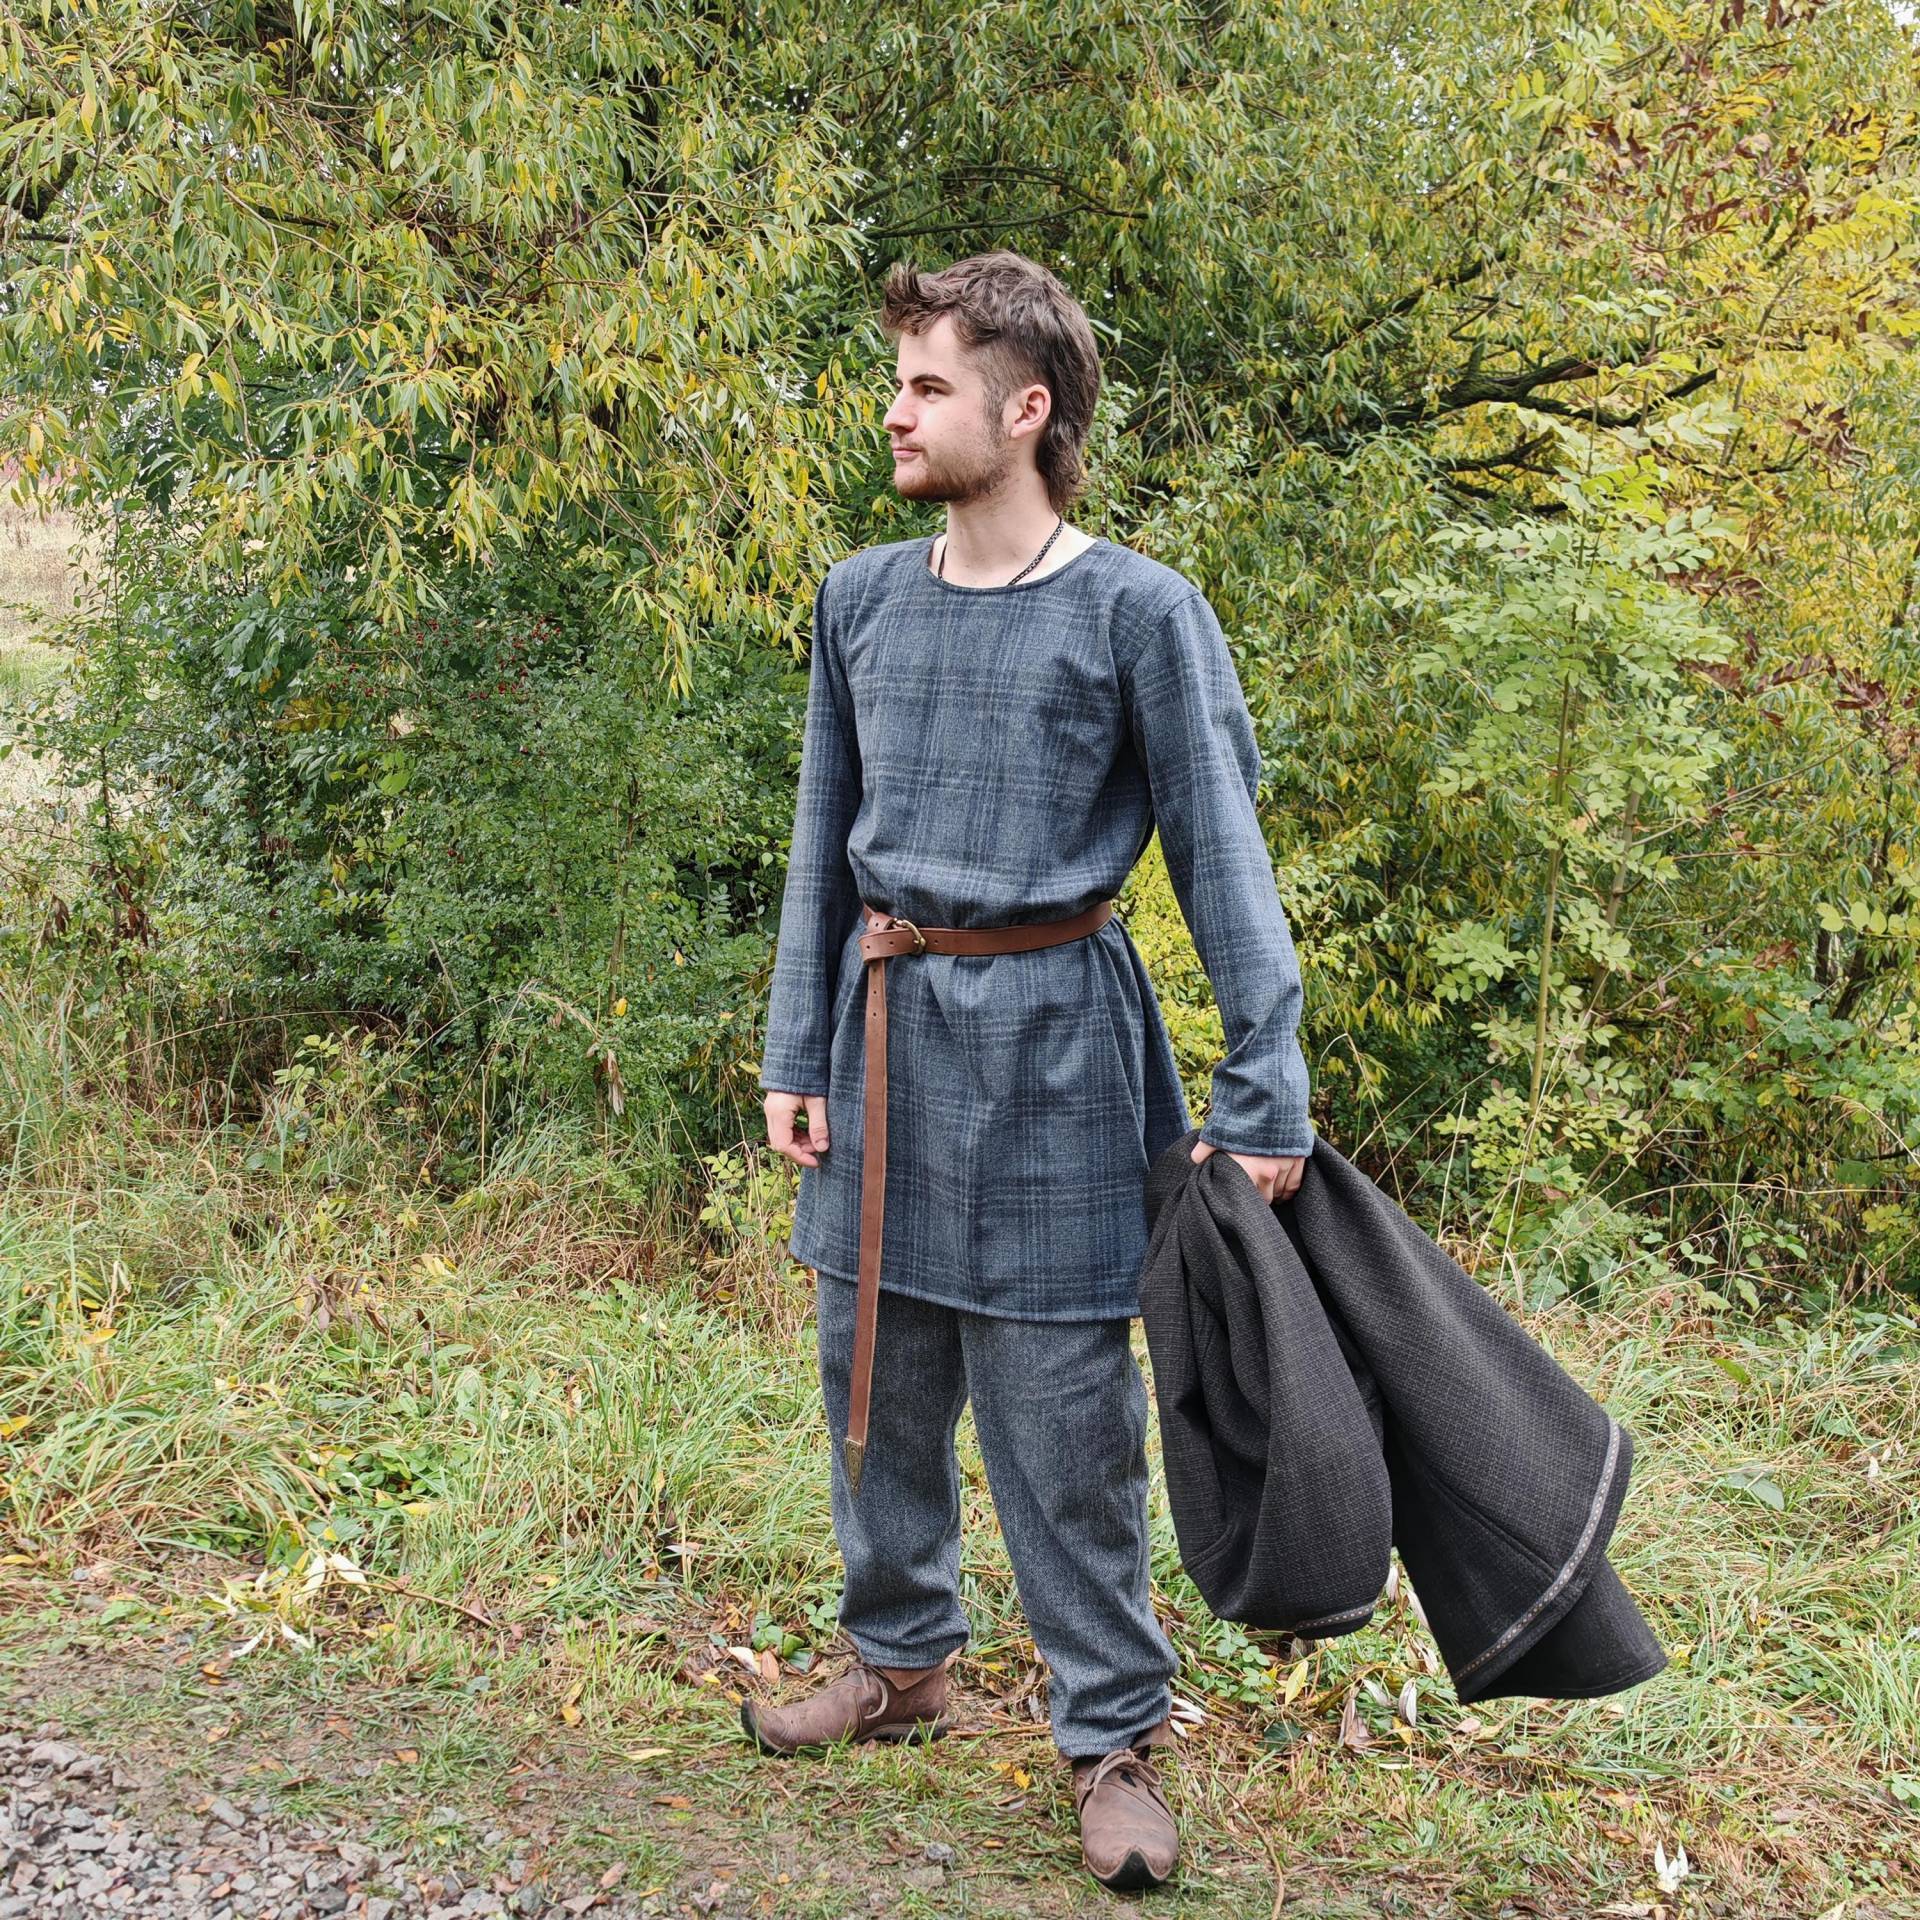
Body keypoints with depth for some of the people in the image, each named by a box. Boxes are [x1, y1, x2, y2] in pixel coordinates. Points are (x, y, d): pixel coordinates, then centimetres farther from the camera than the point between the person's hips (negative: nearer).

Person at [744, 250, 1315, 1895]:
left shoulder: (1138, 611, -7)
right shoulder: (861, 599, 9)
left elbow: (1222, 855, -7)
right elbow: (824, 840, 14)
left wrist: (1265, 1098, -10)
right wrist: (796, 1050, 10)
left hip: (1047, 1035, -5)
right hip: (883, 1023, 5)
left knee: (1063, 1408, 0)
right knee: (878, 1377, 15)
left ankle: (1115, 1732, 16)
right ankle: (901, 1664, 34)